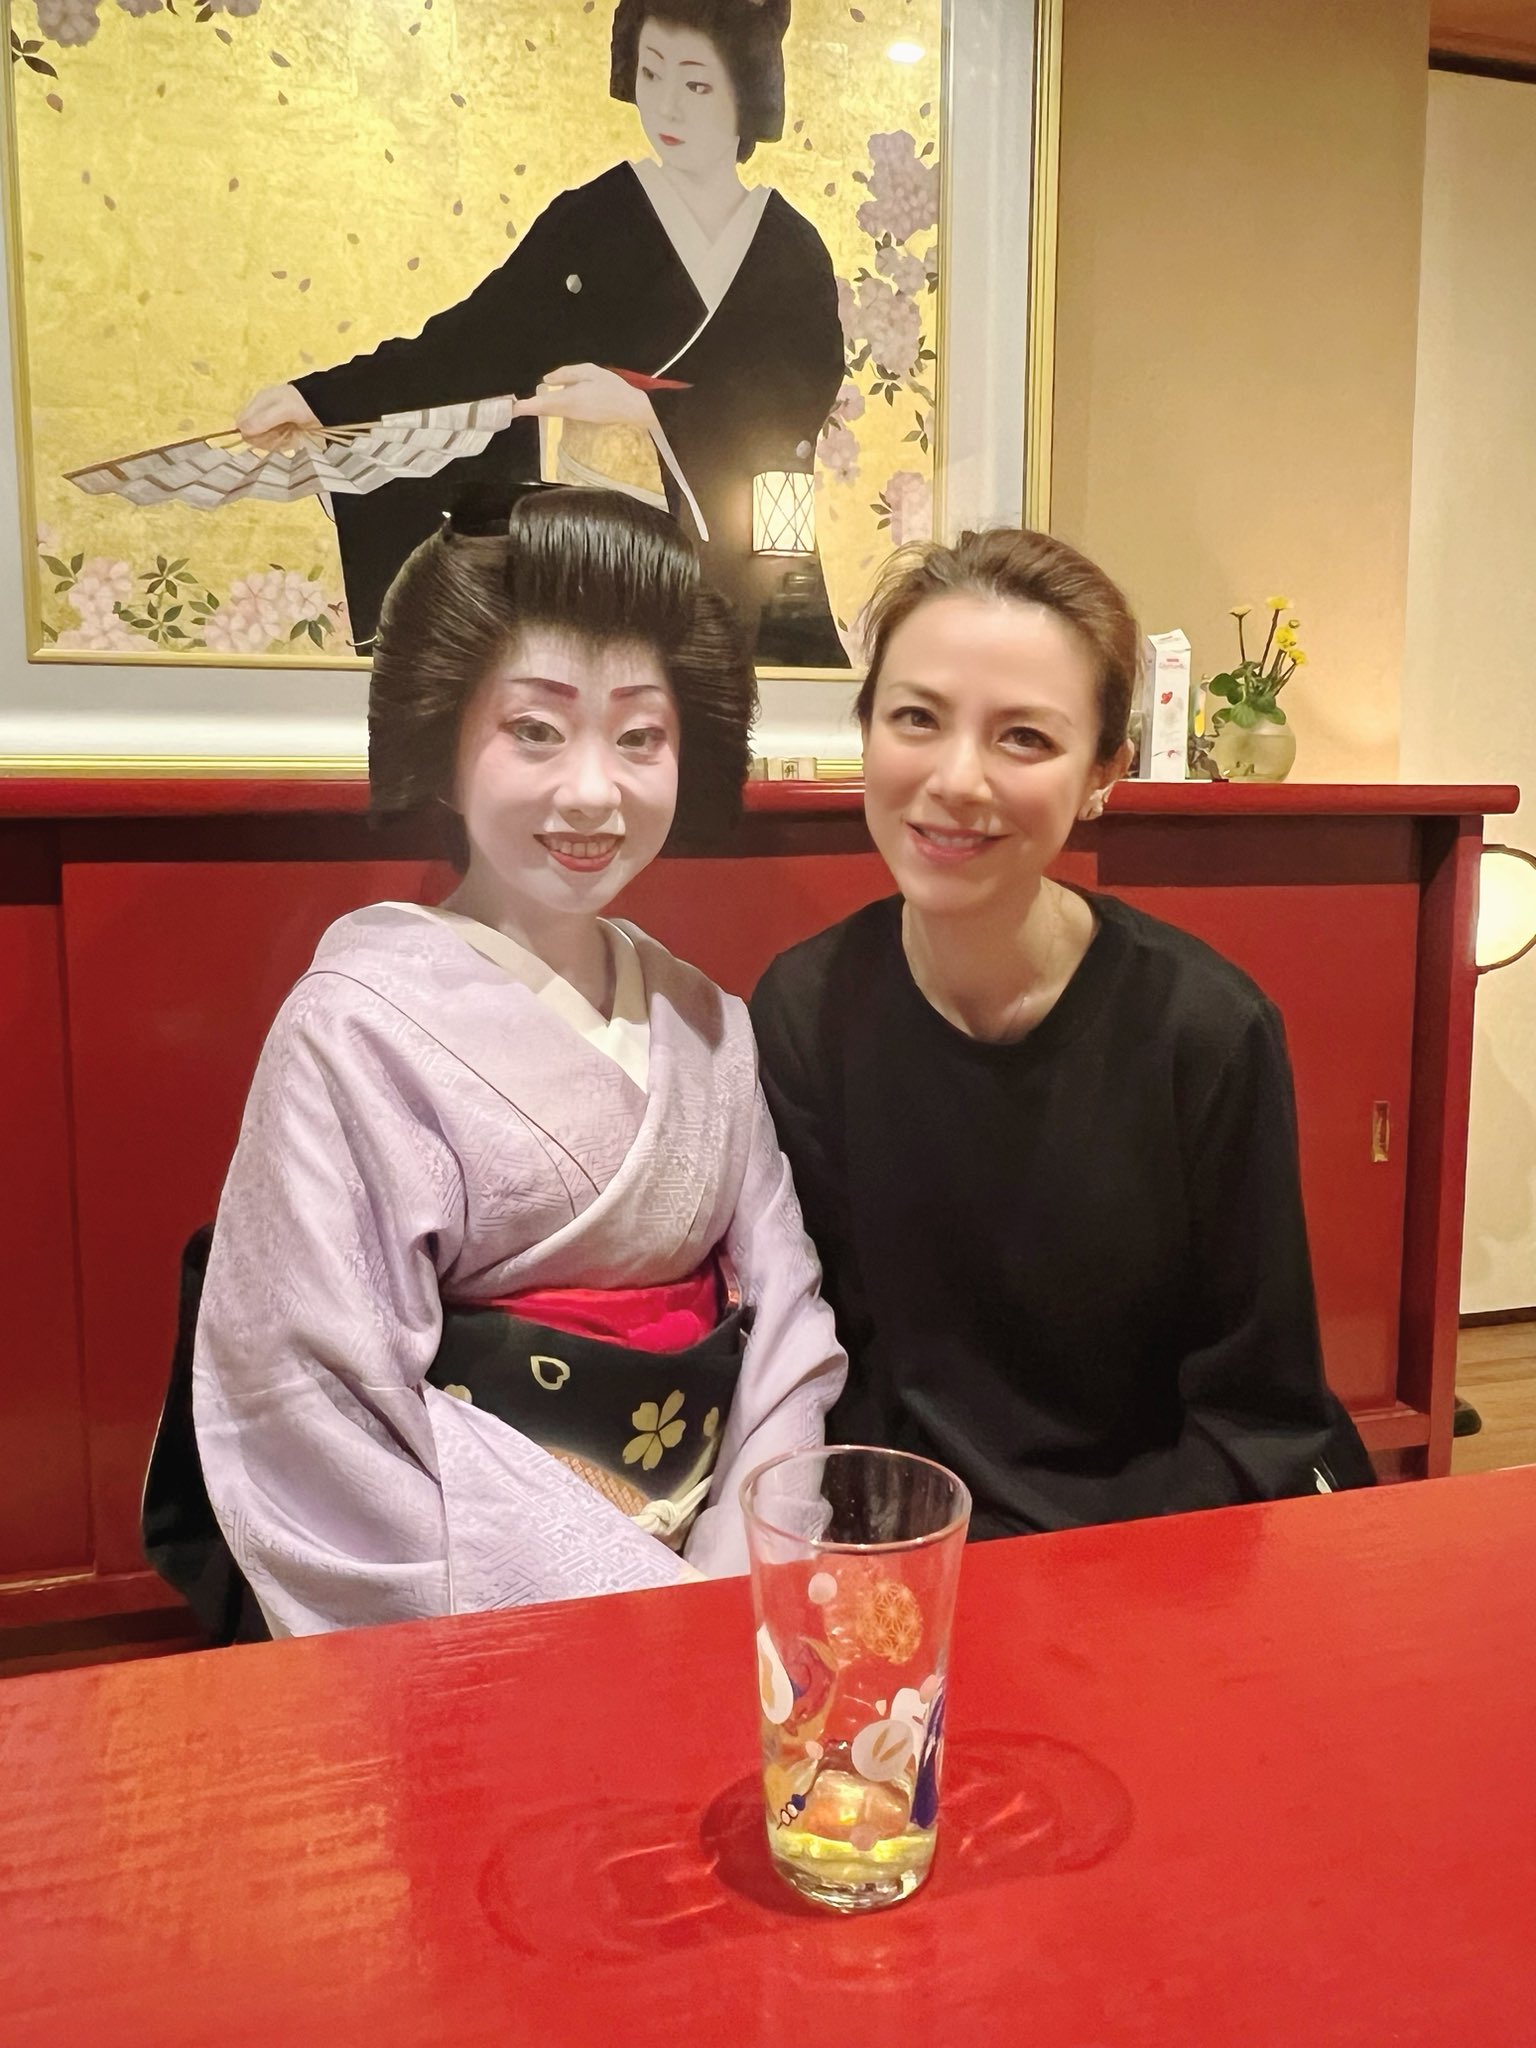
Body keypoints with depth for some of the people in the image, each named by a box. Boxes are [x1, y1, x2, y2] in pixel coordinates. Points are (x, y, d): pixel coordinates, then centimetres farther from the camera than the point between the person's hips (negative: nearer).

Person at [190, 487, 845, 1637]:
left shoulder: (705, 1023, 6)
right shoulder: (361, 1027, -11)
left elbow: (783, 1316, 5)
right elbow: (332, 1421, -13)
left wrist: (741, 1579, -9)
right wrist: (648, 1609, -13)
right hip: (491, 1625, -4)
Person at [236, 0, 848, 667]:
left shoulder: (796, 256, 3)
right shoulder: (585, 223, 1)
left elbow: (793, 416, -8)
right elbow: (469, 343, -5)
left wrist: (642, 409, -20)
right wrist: (319, 398, -16)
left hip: (751, 584, 1)